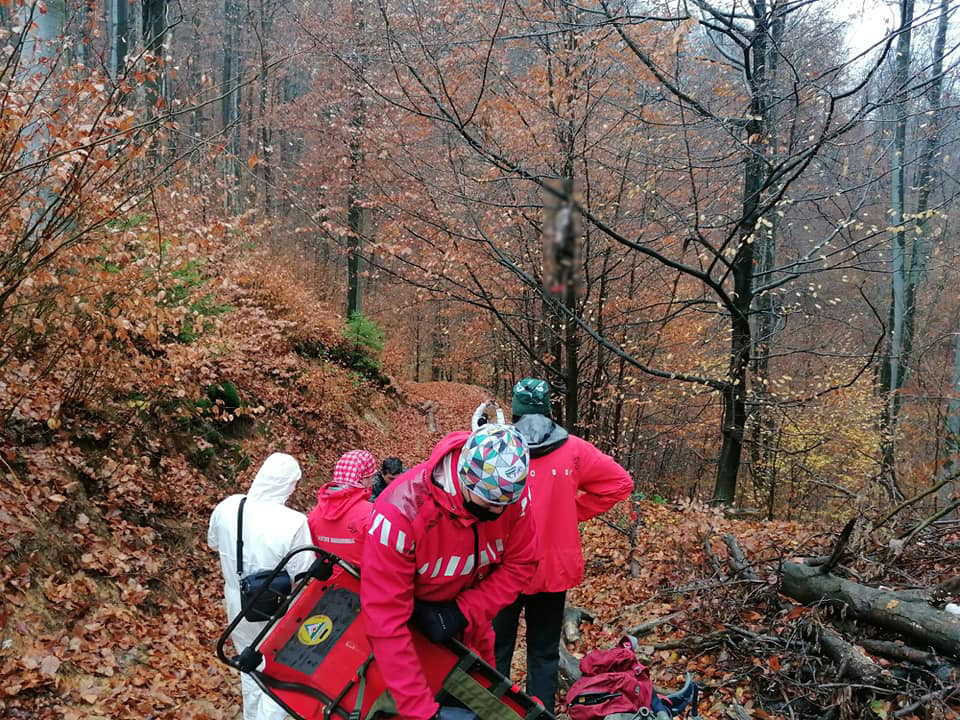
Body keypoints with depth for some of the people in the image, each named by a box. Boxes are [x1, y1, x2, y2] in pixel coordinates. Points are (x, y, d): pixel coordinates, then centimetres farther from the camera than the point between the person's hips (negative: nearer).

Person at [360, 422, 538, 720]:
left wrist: (464, 612, -29)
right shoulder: (402, 511, -40)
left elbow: (520, 564, -15)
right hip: (415, 618, -3)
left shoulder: (511, 495, -27)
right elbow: (385, 620, -38)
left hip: (468, 615, 4)